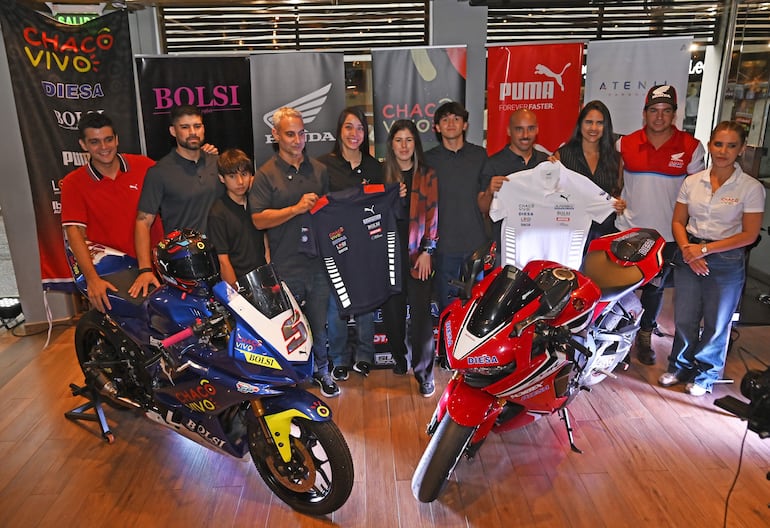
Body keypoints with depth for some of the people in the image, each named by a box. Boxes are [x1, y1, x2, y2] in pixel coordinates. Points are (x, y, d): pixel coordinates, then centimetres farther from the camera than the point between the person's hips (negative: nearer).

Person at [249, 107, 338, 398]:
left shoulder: (319, 169, 11)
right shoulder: (266, 174, -2)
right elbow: (259, 219, -11)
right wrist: (297, 208, -19)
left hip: (318, 261, 4)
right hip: (286, 267, -3)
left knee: (320, 321, 14)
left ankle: (321, 369, 32)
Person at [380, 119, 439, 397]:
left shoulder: (426, 175, 4)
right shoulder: (381, 172, 8)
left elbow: (432, 215, 1)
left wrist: (427, 250, -5)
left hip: (417, 252, -2)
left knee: (421, 313, -5)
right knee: (392, 309, 9)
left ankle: (424, 372, 5)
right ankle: (399, 357, 30)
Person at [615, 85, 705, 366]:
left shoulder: (692, 147, -4)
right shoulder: (625, 144, 0)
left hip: (667, 234, 0)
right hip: (627, 229, 1)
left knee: (655, 288, 14)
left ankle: (645, 335, 33)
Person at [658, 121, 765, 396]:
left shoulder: (751, 187, -7)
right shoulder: (692, 182, 3)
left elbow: (749, 234, -10)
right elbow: (678, 221, 6)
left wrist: (705, 249, -16)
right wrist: (687, 249, -12)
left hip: (727, 262, -3)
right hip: (688, 257, 3)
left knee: (716, 324, 9)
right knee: (684, 319, 10)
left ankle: (705, 376, 29)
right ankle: (680, 367, 31)